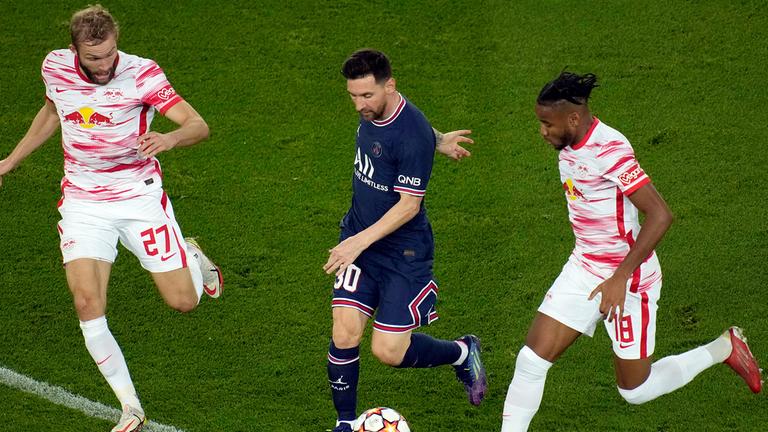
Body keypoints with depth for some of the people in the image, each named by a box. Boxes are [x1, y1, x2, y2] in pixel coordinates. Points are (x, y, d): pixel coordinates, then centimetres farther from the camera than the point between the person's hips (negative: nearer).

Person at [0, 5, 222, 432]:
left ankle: (191, 257, 37)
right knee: (88, 304, -16)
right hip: (82, 202, 2)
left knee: (183, 301, -1)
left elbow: (198, 125, -20)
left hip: (140, 197, -2)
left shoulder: (141, 74, -16)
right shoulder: (55, 67, -4)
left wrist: (169, 138, -42)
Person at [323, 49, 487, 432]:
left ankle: (462, 353, 26)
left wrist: (361, 241, -26)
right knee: (344, 334, -6)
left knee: (388, 352, -2)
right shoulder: (371, 112, -2)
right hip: (358, 236, 6)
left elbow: (408, 205, -23)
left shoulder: (412, 137, -26)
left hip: (404, 252, -6)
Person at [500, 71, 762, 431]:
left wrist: (620, 278, -28)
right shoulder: (570, 147, 2)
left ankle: (724, 349, 24)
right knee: (531, 361, -3)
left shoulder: (608, 149, -25)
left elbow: (660, 216, -28)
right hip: (583, 269, 8)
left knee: (635, 391, 6)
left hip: (628, 280, -8)